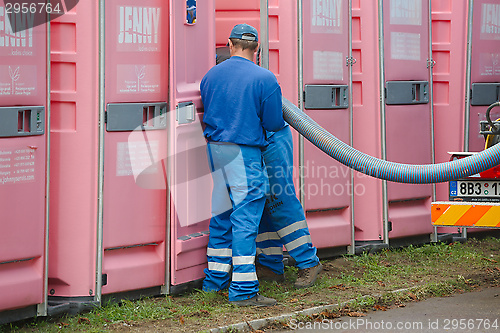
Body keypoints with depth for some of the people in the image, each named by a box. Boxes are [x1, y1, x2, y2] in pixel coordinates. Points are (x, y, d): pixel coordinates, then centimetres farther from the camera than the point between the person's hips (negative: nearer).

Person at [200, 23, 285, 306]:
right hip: (244, 152, -6)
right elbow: (273, 123, -6)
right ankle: (244, 289, -6)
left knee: (222, 213, 17)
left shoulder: (210, 75, 7)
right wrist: (283, 122, 16)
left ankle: (215, 278, 25)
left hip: (215, 149, 6)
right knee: (246, 216, -5)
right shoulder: (265, 79, -10)